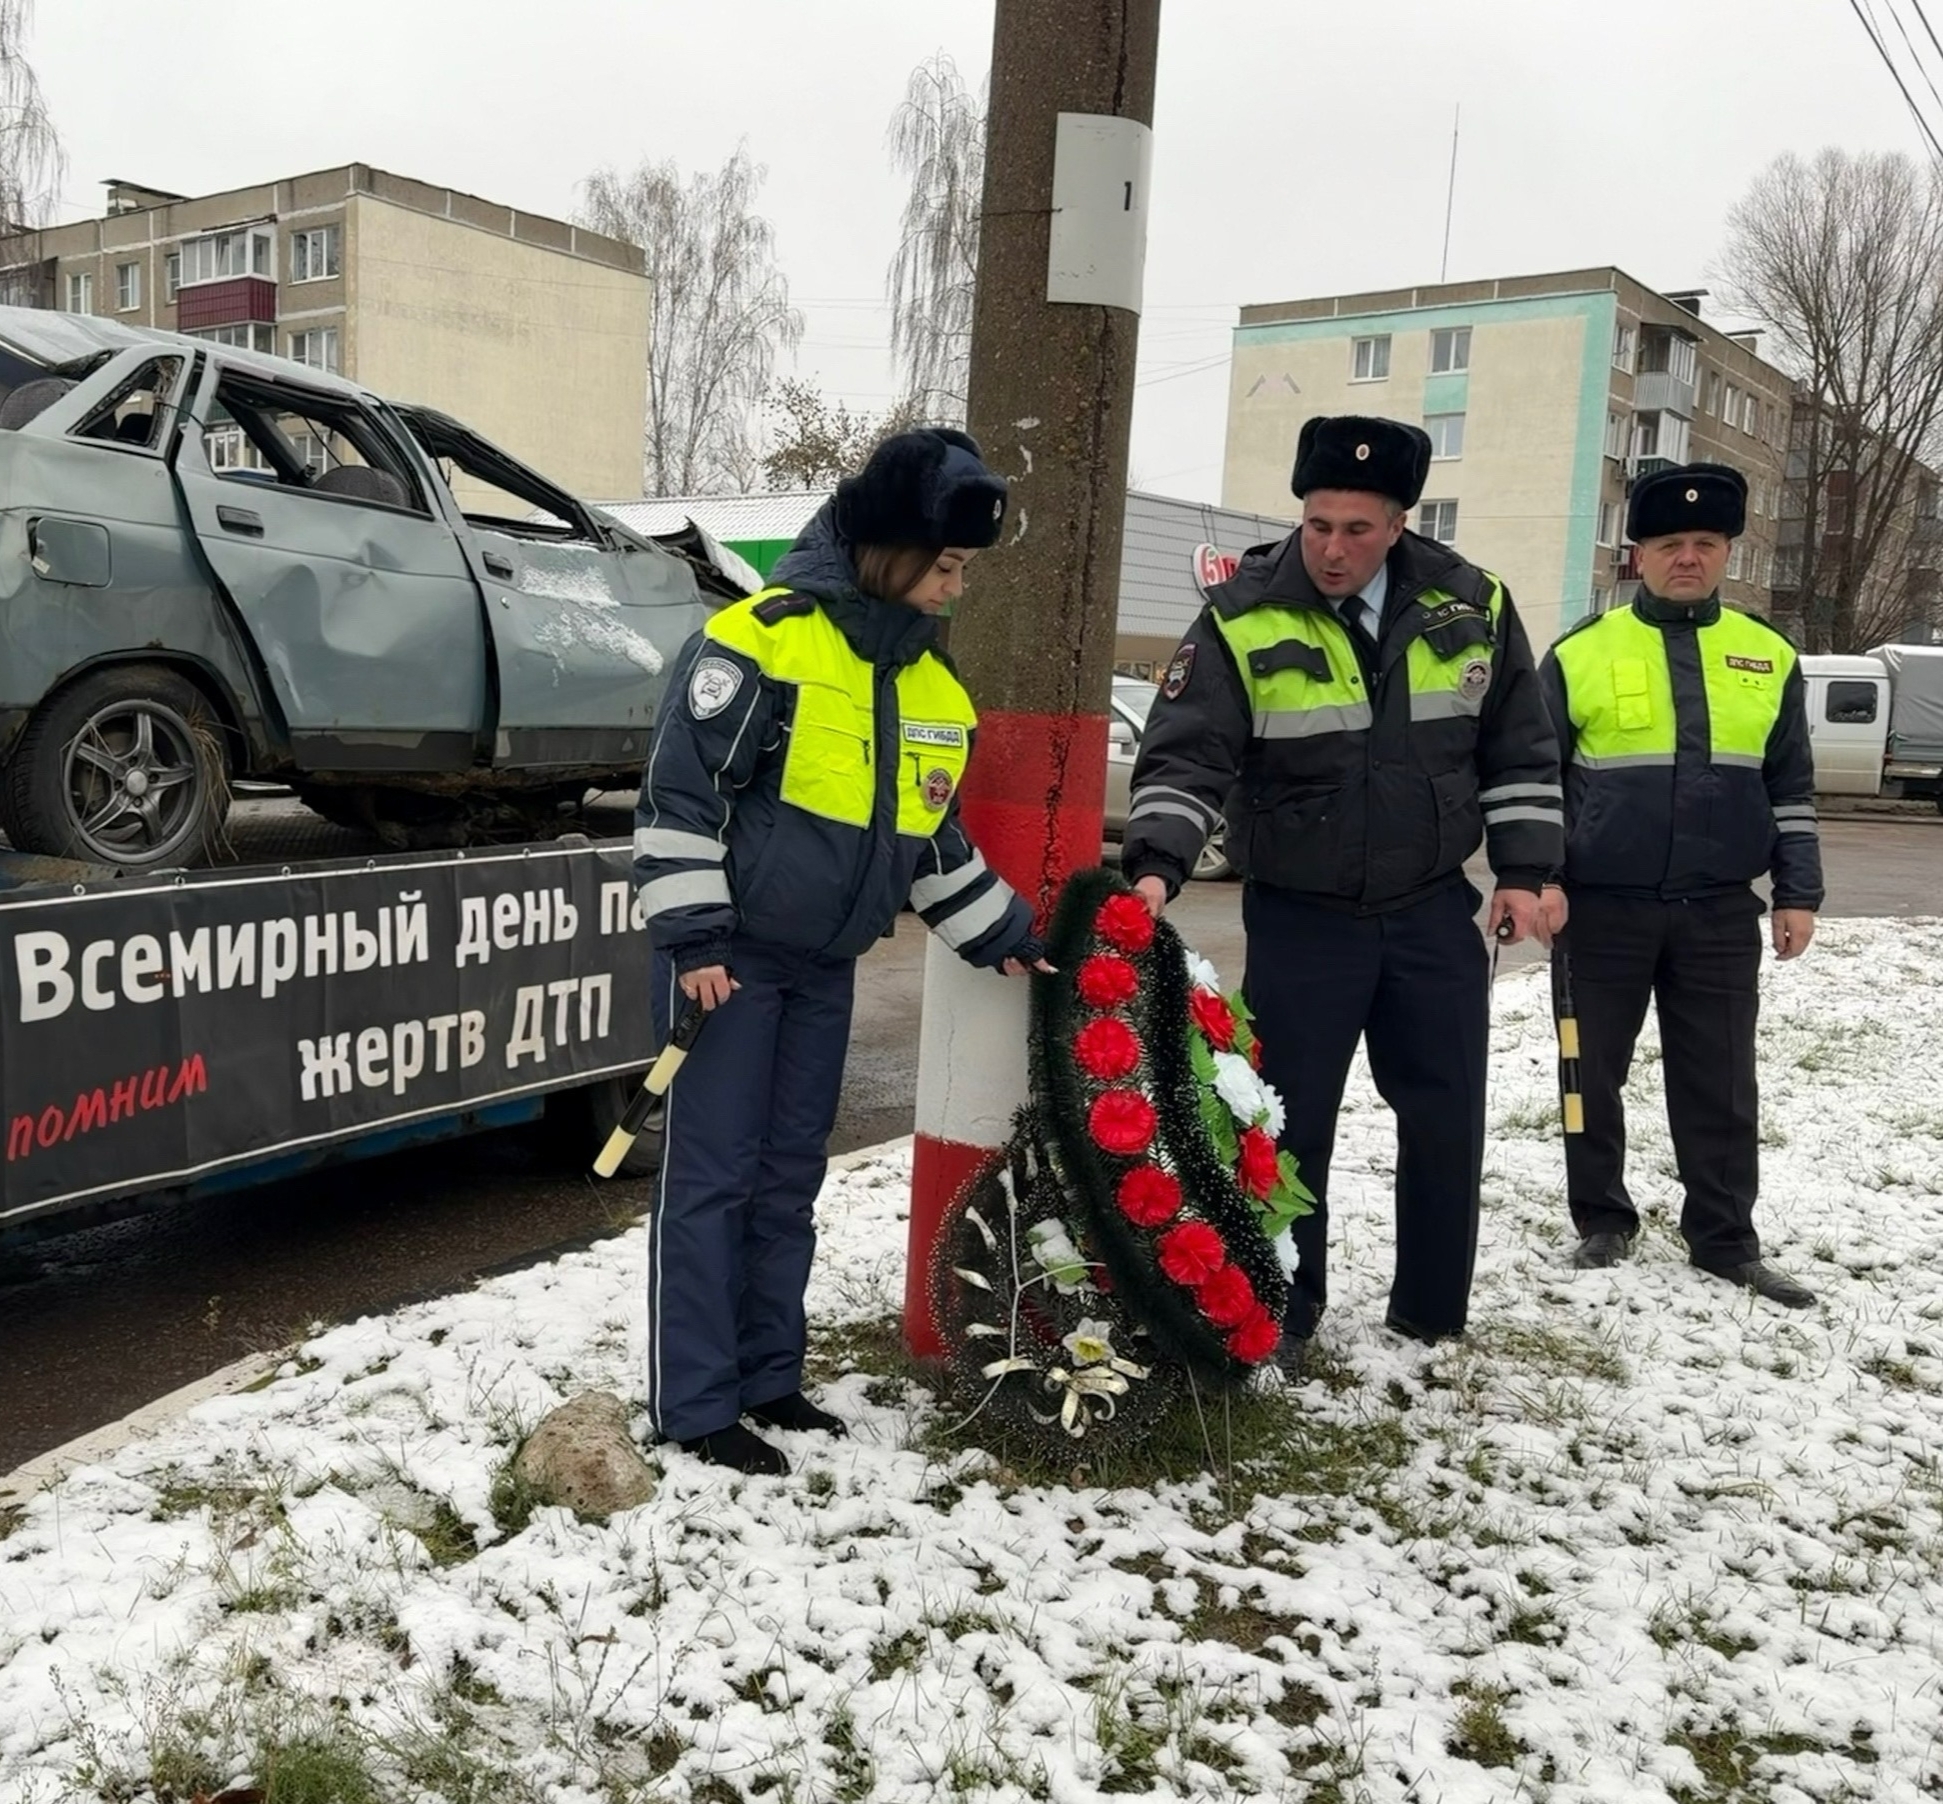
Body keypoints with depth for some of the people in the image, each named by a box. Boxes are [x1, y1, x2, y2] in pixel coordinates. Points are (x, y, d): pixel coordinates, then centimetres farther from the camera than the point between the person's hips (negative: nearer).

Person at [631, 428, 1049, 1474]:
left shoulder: (931, 680, 9)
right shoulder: (759, 639, -14)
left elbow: (935, 836, 18)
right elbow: (679, 793, -15)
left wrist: (1003, 940, 17)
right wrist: (691, 935, -17)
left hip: (824, 966, 7)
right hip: (730, 954, -7)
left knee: (788, 1180, 13)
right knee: (712, 1178, -2)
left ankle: (767, 1376, 25)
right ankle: (693, 1403, 8)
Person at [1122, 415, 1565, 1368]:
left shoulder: (1471, 606, -3)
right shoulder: (1244, 620, -12)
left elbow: (1520, 751, 6)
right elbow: (1185, 757, -15)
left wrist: (1523, 869, 2)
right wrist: (1158, 864, -29)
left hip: (1434, 910, 3)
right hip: (1300, 915, -3)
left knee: (1447, 1117, 11)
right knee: (1290, 1120, 2)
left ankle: (1432, 1311, 29)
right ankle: (1280, 1315, 20)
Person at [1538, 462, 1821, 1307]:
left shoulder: (1769, 657, 7)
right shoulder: (1583, 651, -1)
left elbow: (1791, 788, 12)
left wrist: (1799, 893, 6)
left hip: (1720, 913, 2)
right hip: (1604, 908, -2)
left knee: (1720, 1086, 8)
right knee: (1593, 1075, 8)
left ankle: (1725, 1240, 20)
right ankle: (1603, 1223, 24)